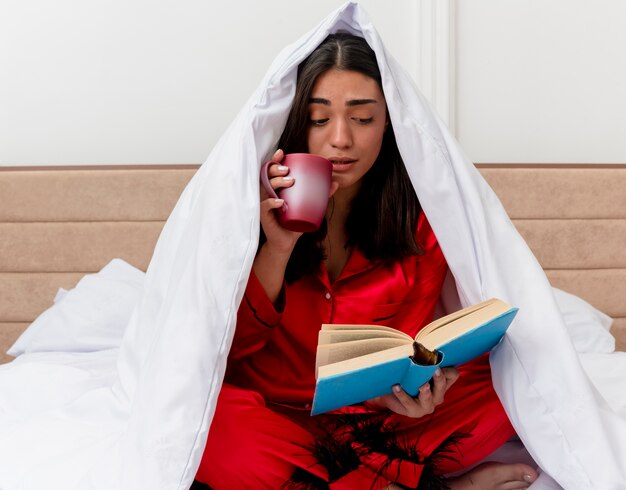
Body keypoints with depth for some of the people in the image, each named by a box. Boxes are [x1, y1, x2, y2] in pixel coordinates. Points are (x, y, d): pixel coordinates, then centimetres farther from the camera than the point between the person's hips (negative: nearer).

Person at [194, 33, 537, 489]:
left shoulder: (418, 217, -5)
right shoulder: (260, 205, -7)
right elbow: (227, 345, -9)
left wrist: (412, 387, -27)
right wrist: (278, 248, -23)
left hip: (372, 419, 1)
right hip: (271, 413, -1)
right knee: (213, 425, -35)